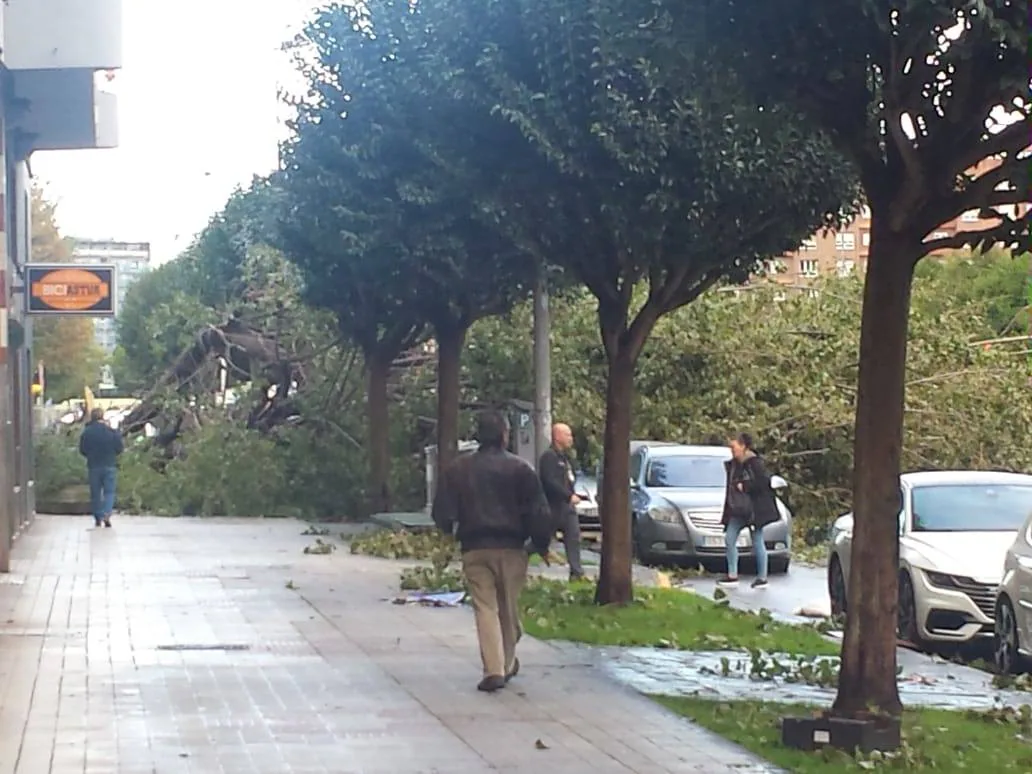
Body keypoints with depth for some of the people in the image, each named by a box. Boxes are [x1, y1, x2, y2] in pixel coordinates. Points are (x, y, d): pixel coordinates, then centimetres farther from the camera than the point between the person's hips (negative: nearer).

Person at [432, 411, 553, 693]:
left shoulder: (459, 469, 2)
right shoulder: (519, 469, -4)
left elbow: (442, 512, 4)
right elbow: (538, 511, -6)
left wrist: (451, 531, 25)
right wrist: (541, 545, 7)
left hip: (474, 549, 0)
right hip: (511, 547, 0)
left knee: (485, 608, -1)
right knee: (509, 607, 13)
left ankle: (493, 670, -13)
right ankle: (507, 664, 27)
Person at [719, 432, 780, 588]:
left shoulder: (755, 463, -14)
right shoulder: (733, 464, 9)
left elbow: (764, 482, -22)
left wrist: (744, 486, -20)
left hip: (754, 509, -8)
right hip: (737, 510, 8)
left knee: (757, 543, -1)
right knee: (729, 539, 4)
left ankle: (762, 578, 7)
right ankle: (732, 575, 12)